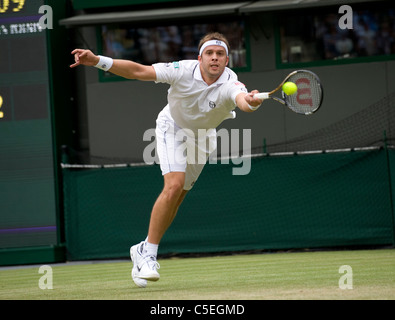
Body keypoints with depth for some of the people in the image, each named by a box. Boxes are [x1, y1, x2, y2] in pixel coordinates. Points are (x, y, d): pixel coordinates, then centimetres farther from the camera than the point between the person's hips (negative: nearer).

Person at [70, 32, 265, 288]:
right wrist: (97, 61, -37)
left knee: (175, 200, 6)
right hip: (173, 128, -3)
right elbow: (138, 71, -28)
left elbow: (241, 99, -56)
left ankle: (143, 251, 24)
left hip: (202, 138, 3)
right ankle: (148, 252, -15)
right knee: (174, 186, -23)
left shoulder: (230, 84, -32)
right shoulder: (184, 71, -30)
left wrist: (250, 101, -82)